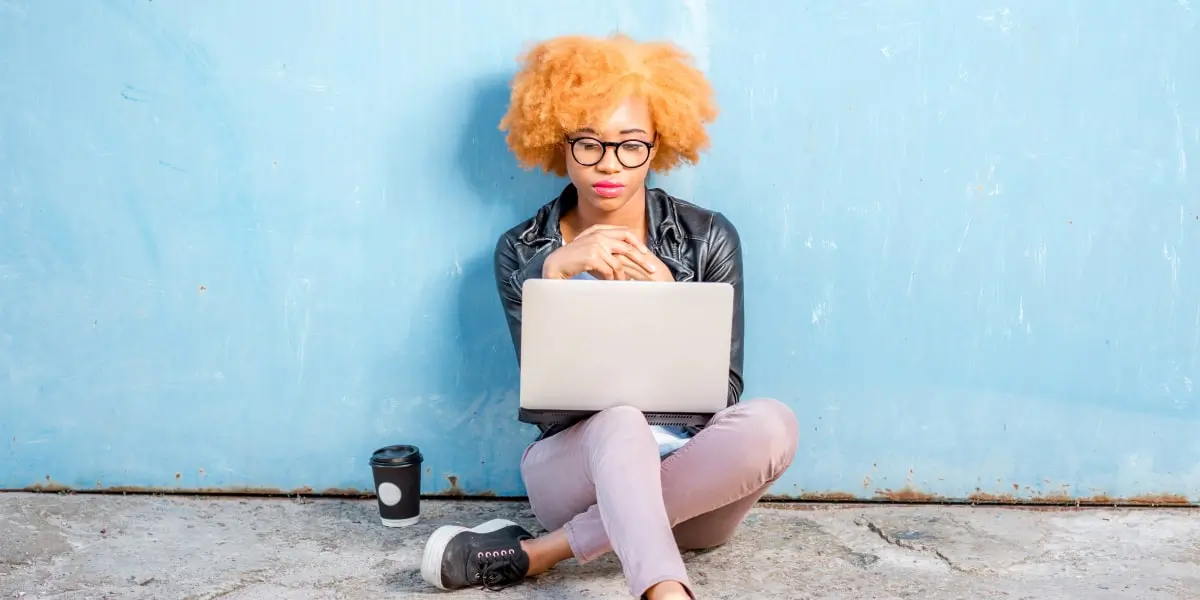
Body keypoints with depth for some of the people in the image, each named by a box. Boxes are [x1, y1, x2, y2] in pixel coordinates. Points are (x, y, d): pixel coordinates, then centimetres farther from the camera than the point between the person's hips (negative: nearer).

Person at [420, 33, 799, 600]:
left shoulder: (709, 238, -2)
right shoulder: (524, 252, -1)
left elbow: (721, 396, -4)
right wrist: (553, 271, -25)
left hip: (696, 483, 2)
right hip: (579, 469, -2)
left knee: (771, 421, -31)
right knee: (619, 422, -35)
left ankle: (536, 552, -26)